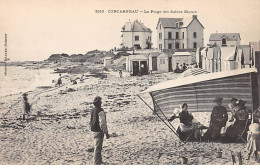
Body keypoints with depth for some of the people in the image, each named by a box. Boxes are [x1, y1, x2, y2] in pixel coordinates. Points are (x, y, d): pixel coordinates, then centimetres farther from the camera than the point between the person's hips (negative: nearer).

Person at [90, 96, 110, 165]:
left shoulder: (93, 110, 6)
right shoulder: (100, 111, -21)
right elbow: (102, 123, -22)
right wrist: (106, 132, -16)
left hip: (94, 130, 9)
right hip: (99, 131, -9)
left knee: (97, 146, 23)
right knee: (97, 147, -4)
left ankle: (99, 160, 38)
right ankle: (97, 163, -1)